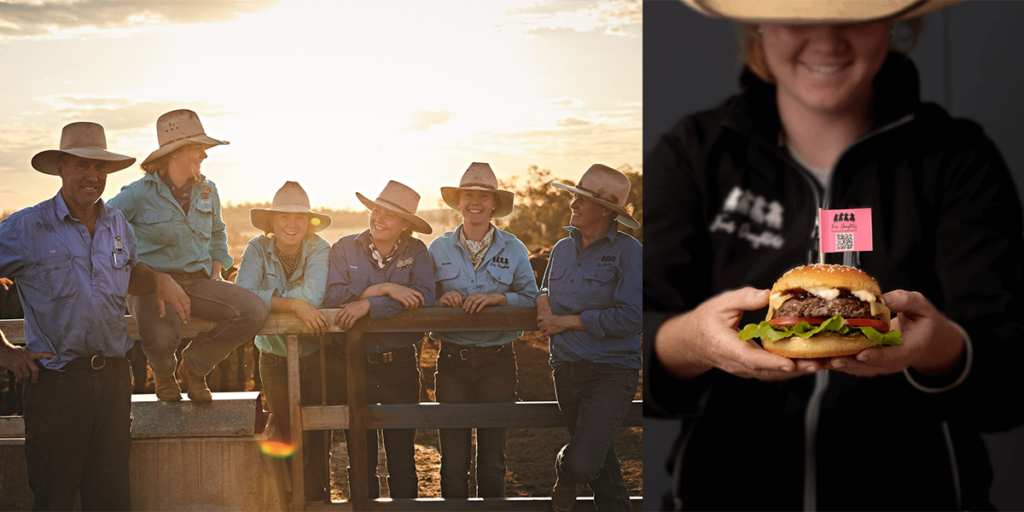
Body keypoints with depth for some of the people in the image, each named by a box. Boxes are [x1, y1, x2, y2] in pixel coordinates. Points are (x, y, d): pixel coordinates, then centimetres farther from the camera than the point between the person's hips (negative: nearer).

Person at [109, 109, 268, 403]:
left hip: (198, 281, 5)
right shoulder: (139, 194, -6)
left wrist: (216, 276, 15)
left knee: (254, 311, -22)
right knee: (160, 337, -39)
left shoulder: (207, 191, 11)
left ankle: (194, 366, 3)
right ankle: (163, 371, 6)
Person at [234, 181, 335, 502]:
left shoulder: (319, 250, -11)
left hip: (318, 358, -1)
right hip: (275, 360, 1)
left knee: (317, 443, 4)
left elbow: (313, 296, -28)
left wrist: (266, 299, -22)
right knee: (287, 442, 5)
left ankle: (317, 501, 19)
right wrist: (293, 304, -30)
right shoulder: (258, 249, -8)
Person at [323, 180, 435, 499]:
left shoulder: (416, 253, -1)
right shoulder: (345, 248, 1)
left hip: (401, 365, 0)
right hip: (354, 363, 1)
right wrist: (382, 289, -21)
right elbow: (333, 296, -14)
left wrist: (368, 304, -23)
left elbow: (423, 299, -18)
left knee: (402, 459, 8)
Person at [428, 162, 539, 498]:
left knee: (492, 459, 5)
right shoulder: (438, 249, 6)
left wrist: (499, 298, -16)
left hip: (498, 360, 0)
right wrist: (442, 300, -12)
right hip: (452, 359, 0)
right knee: (453, 460, 2)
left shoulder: (513, 249, 5)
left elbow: (531, 300, 1)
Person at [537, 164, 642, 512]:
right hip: (566, 369, 6)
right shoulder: (562, 249, 11)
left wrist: (566, 321, -12)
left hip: (611, 372, -6)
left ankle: (564, 476, 16)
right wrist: (543, 298, 0)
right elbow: (546, 293, 27)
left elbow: (630, 317, -17)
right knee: (599, 461, 14)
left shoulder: (629, 252, -9)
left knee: (580, 465, -16)